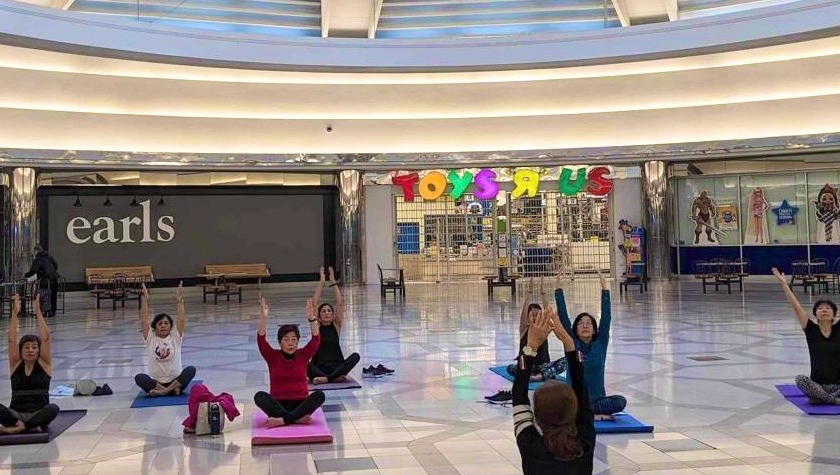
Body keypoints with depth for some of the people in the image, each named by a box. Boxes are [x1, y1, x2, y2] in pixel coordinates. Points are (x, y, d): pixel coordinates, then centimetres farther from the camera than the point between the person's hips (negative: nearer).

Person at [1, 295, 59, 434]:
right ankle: (30, 426, -29)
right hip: (17, 414, 1)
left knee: (53, 409, -35)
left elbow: (45, 338, -8)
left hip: (38, 414, -1)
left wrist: (38, 311, -12)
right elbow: (11, 339, -3)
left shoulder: (44, 364, 4)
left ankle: (15, 427, -28)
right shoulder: (16, 364, 8)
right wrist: (15, 313, -10)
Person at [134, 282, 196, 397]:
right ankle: (172, 390, -34)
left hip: (176, 381, 0)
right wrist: (144, 300, -15)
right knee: (139, 377, -29)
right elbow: (144, 320, -6)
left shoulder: (175, 338, 4)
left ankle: (163, 391, -34)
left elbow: (181, 320, -8)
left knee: (191, 369, -29)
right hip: (155, 382, 0)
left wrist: (180, 300, -17)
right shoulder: (151, 339, 4)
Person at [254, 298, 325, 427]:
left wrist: (312, 318, -28)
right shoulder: (273, 357, 3)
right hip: (278, 404, 0)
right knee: (259, 396, -29)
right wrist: (263, 318, -29)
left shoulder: (303, 355, 4)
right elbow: (261, 340, -13)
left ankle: (283, 419, -35)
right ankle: (298, 418, -37)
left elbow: (316, 339, -12)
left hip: (300, 403, 0)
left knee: (319, 395, -29)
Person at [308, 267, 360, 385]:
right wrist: (321, 282, -1)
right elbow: (314, 303, 0)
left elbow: (340, 303, 1)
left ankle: (327, 378, -35)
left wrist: (333, 282, -2)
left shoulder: (336, 326, 10)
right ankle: (335, 377, -40)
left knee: (356, 356, -28)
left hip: (336, 366, 2)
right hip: (319, 368, -1)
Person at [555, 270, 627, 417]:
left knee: (621, 401, -30)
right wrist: (559, 289, -9)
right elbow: (563, 318, -3)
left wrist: (604, 288, -7)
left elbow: (606, 317, -2)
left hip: (598, 399, 2)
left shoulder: (600, 344, 5)